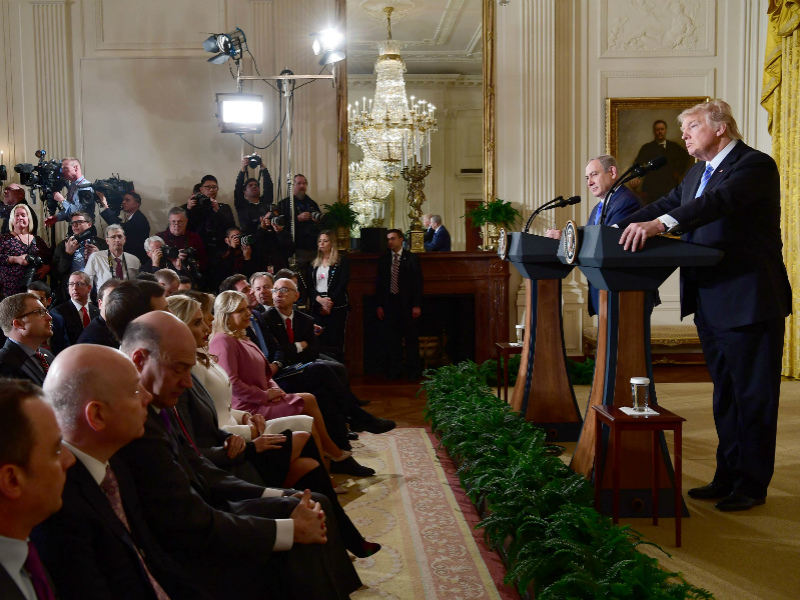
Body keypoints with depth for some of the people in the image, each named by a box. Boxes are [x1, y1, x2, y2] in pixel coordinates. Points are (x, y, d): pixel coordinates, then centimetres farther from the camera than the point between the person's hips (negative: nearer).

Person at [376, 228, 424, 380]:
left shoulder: (411, 259, 0)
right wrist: (379, 305, 3)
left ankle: (413, 372, 10)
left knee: (412, 340, 2)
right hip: (390, 304, 3)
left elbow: (418, 283, -3)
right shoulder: (383, 260, 10)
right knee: (392, 341, 6)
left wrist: (417, 305, -9)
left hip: (408, 305, -3)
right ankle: (394, 371, 15)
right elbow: (379, 284, 10)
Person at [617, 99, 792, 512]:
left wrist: (660, 224, -43)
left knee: (754, 397, 2)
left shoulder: (754, 165, -12)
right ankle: (727, 478, 27)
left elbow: (719, 200, -30)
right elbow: (665, 206, 11)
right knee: (725, 395, 16)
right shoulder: (697, 174, 17)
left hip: (749, 303, -9)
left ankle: (752, 485, 13)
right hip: (710, 304, 9)